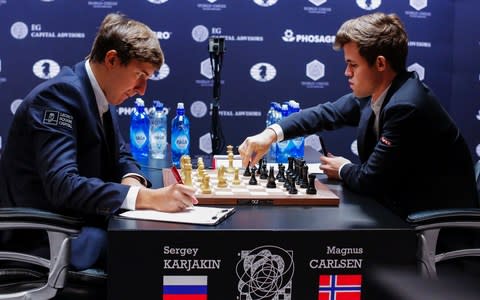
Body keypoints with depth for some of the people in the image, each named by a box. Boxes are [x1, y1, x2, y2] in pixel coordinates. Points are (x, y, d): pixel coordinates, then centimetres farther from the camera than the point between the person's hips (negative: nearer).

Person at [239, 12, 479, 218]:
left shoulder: (406, 107, -27)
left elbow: (369, 181, -23)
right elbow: (327, 113, 5)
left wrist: (343, 170, -2)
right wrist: (272, 133, -9)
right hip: (403, 206, 7)